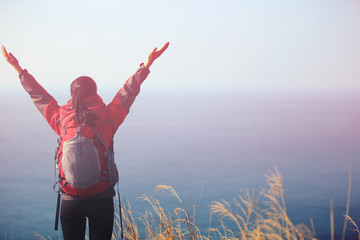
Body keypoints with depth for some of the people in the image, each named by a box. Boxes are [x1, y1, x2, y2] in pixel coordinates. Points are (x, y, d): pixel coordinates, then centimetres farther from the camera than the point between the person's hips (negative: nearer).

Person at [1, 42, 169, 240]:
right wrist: (147, 65, 8)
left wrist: (18, 69, 21)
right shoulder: (107, 119, -8)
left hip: (70, 200, 1)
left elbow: (38, 96, 9)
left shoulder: (61, 120, -4)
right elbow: (128, 92, 0)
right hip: (101, 199, -1)